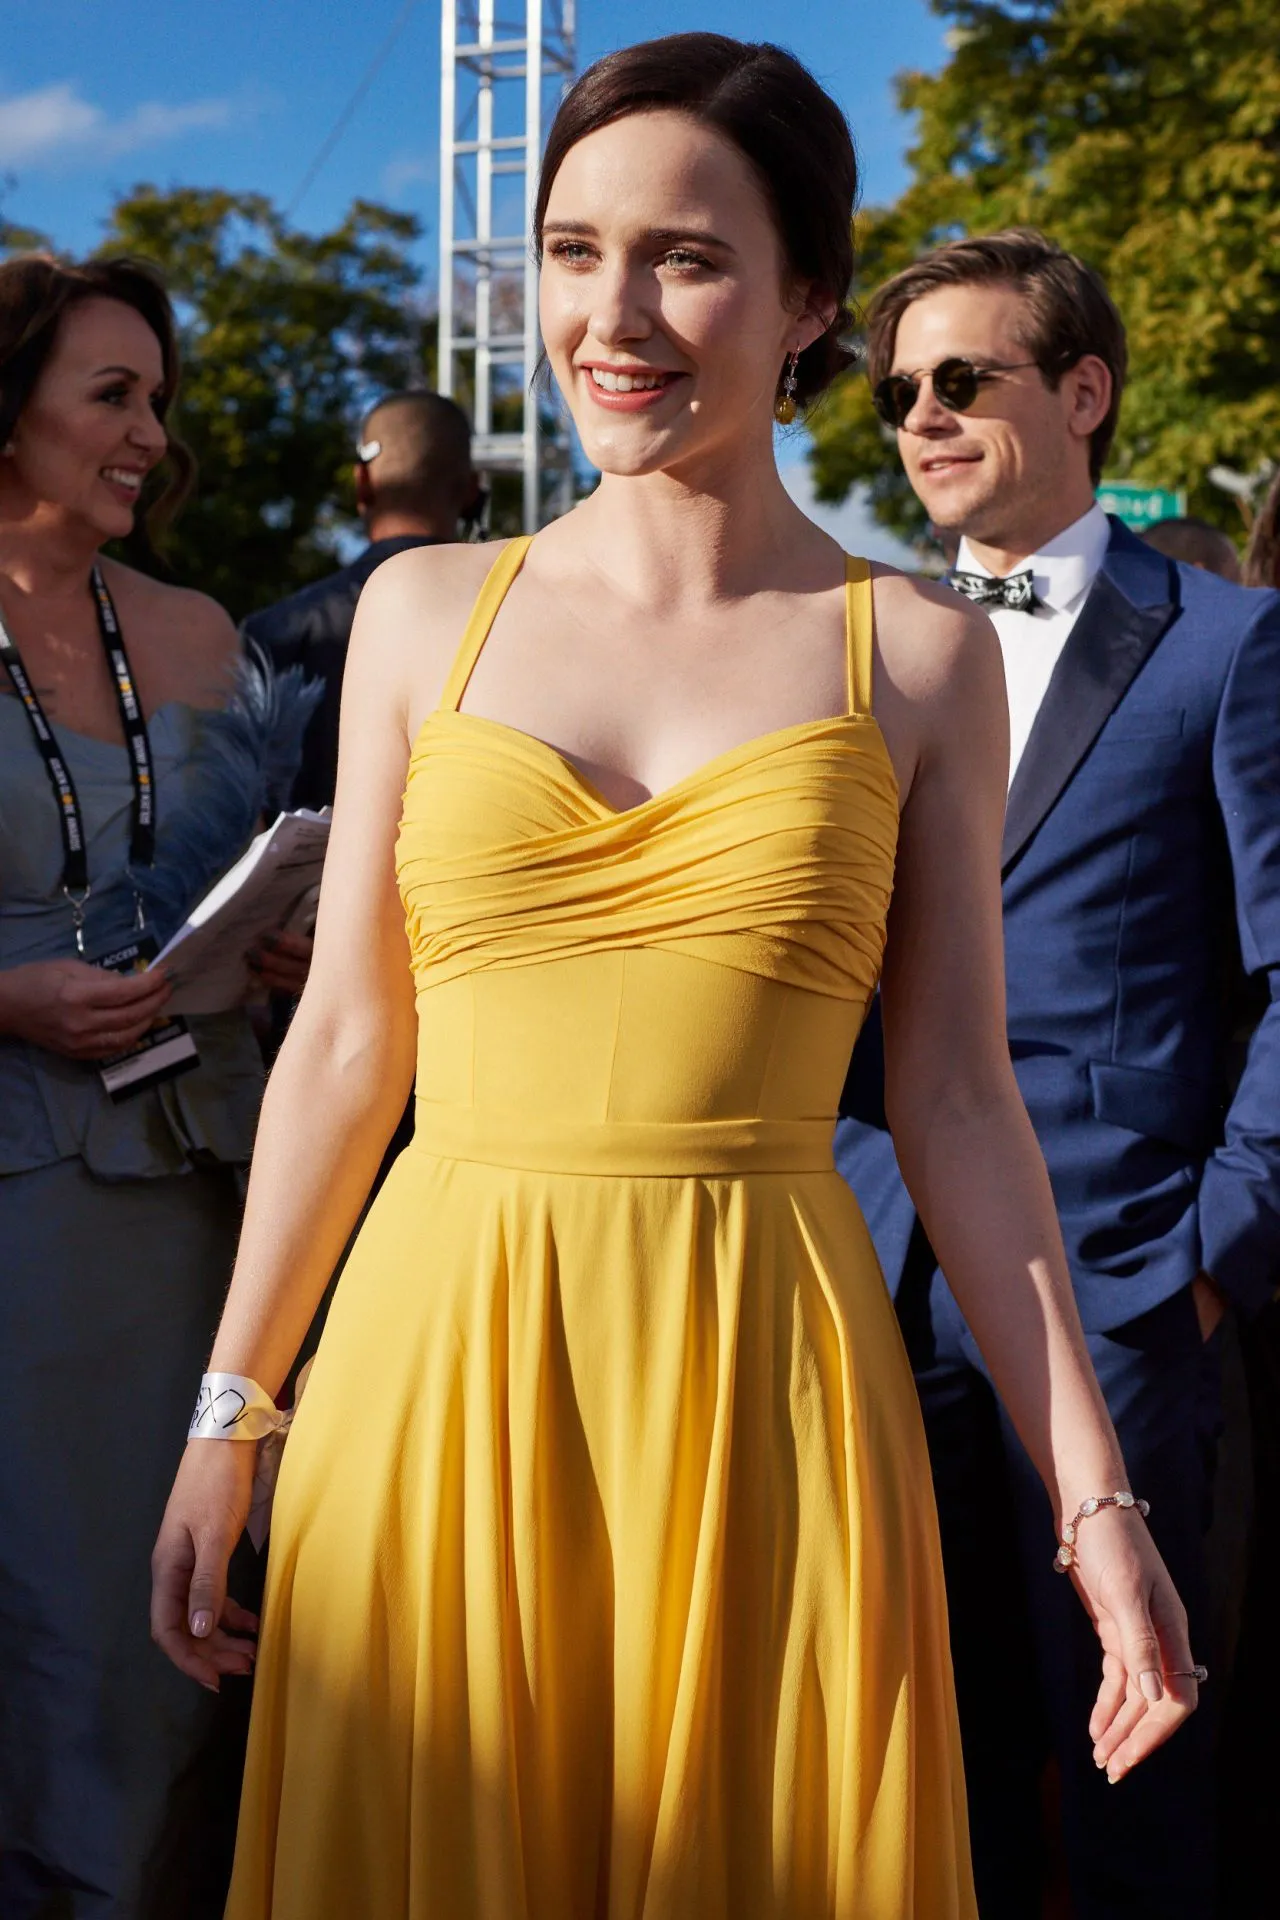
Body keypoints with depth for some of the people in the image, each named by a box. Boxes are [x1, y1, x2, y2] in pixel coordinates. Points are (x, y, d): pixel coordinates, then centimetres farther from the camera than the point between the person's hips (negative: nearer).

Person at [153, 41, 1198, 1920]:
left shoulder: (916, 655, 2)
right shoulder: (426, 613, 6)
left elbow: (956, 1097, 2)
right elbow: (347, 1041, 8)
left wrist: (1095, 1498, -2)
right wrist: (228, 1415, 7)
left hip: (757, 1392, -1)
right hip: (438, 1363, 2)